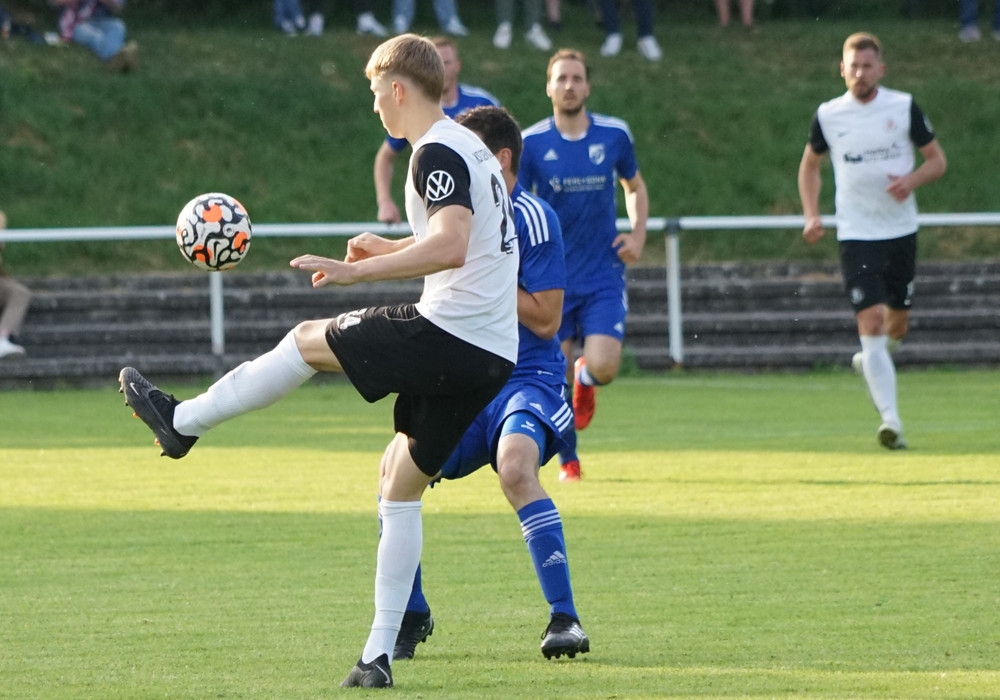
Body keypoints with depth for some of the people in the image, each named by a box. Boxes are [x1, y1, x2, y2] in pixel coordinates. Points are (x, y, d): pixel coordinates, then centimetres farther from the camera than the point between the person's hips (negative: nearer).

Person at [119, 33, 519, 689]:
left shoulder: (437, 154, -11)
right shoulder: (473, 149, 20)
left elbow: (450, 247, -26)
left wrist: (356, 270, -27)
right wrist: (390, 248, 34)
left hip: (447, 334, -9)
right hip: (493, 357, 9)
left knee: (308, 341, 8)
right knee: (401, 483, 13)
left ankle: (182, 421, 24)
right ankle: (379, 656, 10)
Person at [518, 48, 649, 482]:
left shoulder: (615, 135, 1)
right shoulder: (531, 143, -5)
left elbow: (635, 187, 19)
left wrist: (638, 235, 3)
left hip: (604, 275, 1)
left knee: (603, 367, -15)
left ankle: (585, 379, 23)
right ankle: (568, 462, 19)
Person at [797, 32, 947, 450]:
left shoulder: (904, 107, -2)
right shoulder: (828, 116, -1)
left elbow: (937, 160, 4)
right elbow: (810, 164, 15)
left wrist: (912, 180, -17)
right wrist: (811, 216, 1)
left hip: (901, 231, 2)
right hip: (856, 236, -2)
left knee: (897, 323, 12)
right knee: (870, 320, -16)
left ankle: (870, 361, 48)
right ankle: (890, 419, -21)